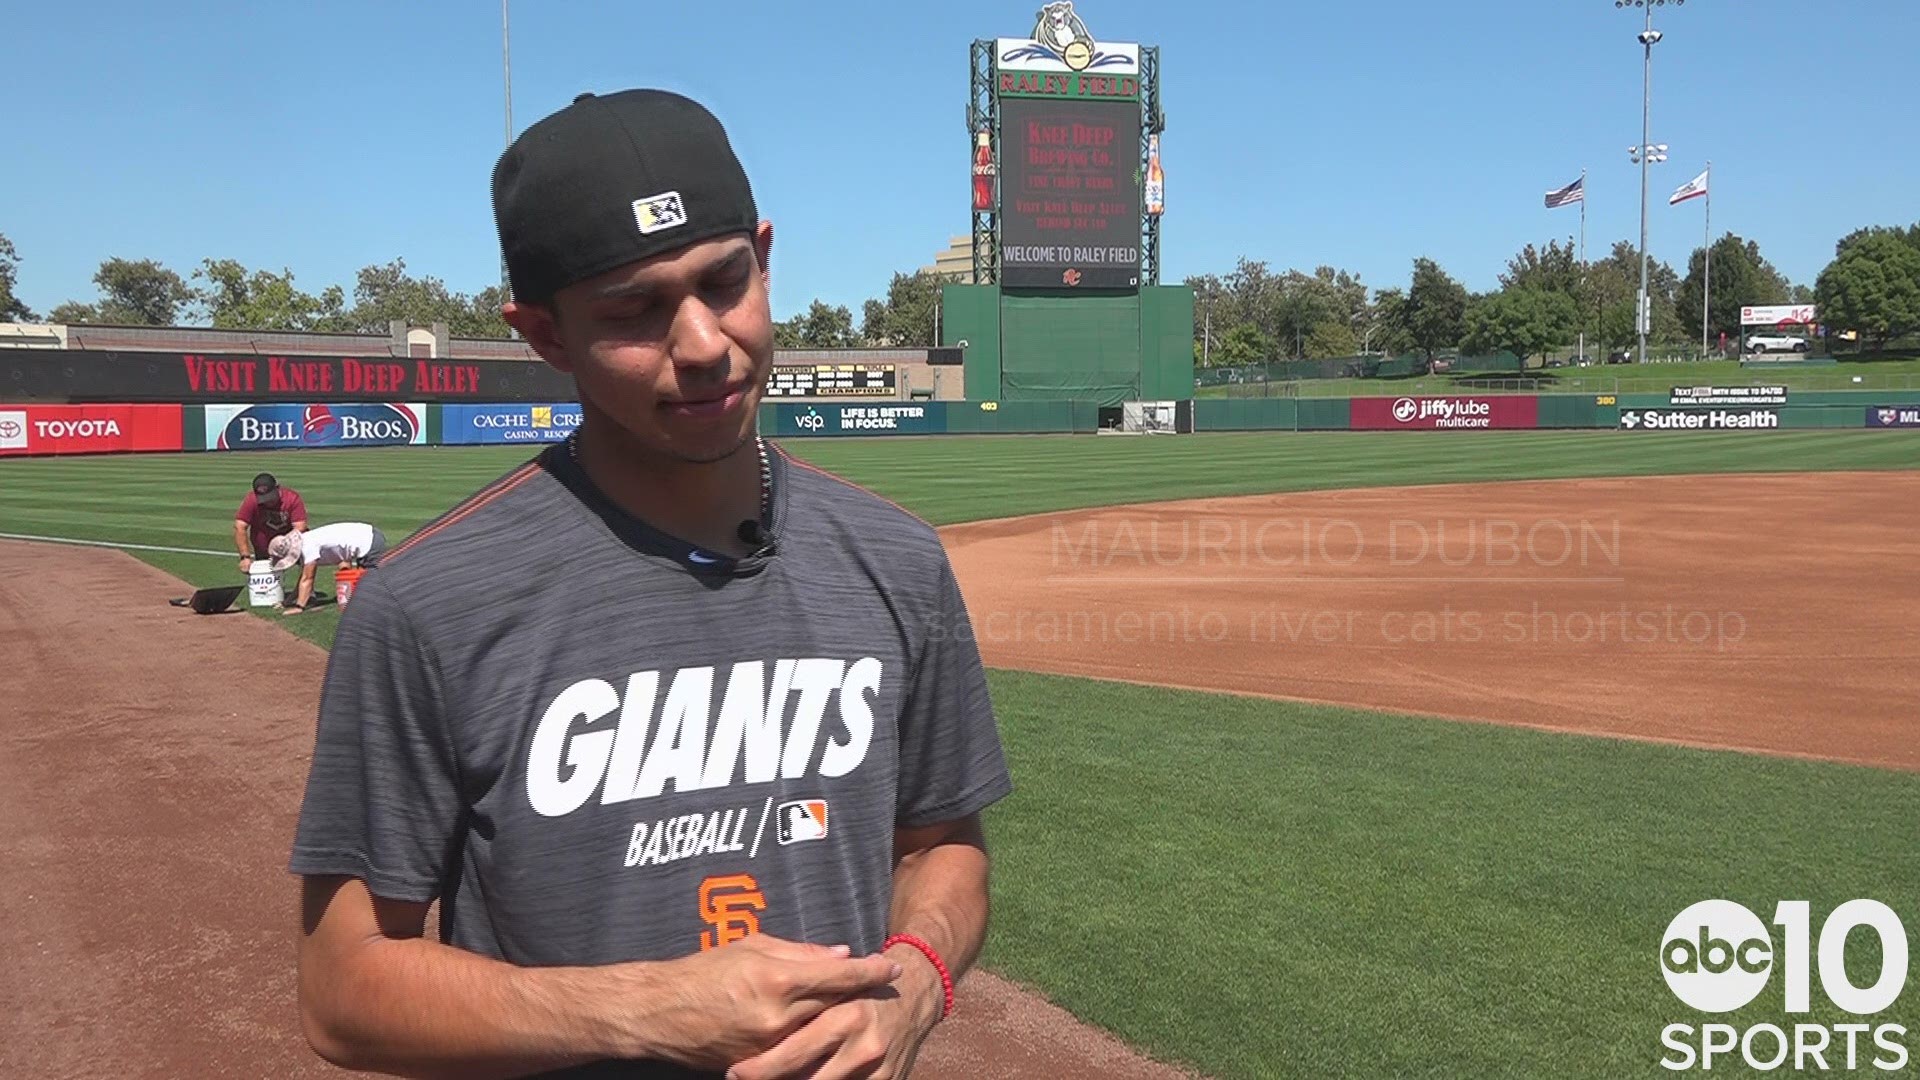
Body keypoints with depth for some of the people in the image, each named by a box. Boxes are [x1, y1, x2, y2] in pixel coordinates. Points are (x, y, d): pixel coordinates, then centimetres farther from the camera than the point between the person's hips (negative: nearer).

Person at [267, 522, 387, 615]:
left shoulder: (308, 546, -20)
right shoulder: (303, 545, 8)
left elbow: (307, 579, -16)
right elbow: (304, 578, 15)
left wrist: (299, 607, -12)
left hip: (371, 543, -10)